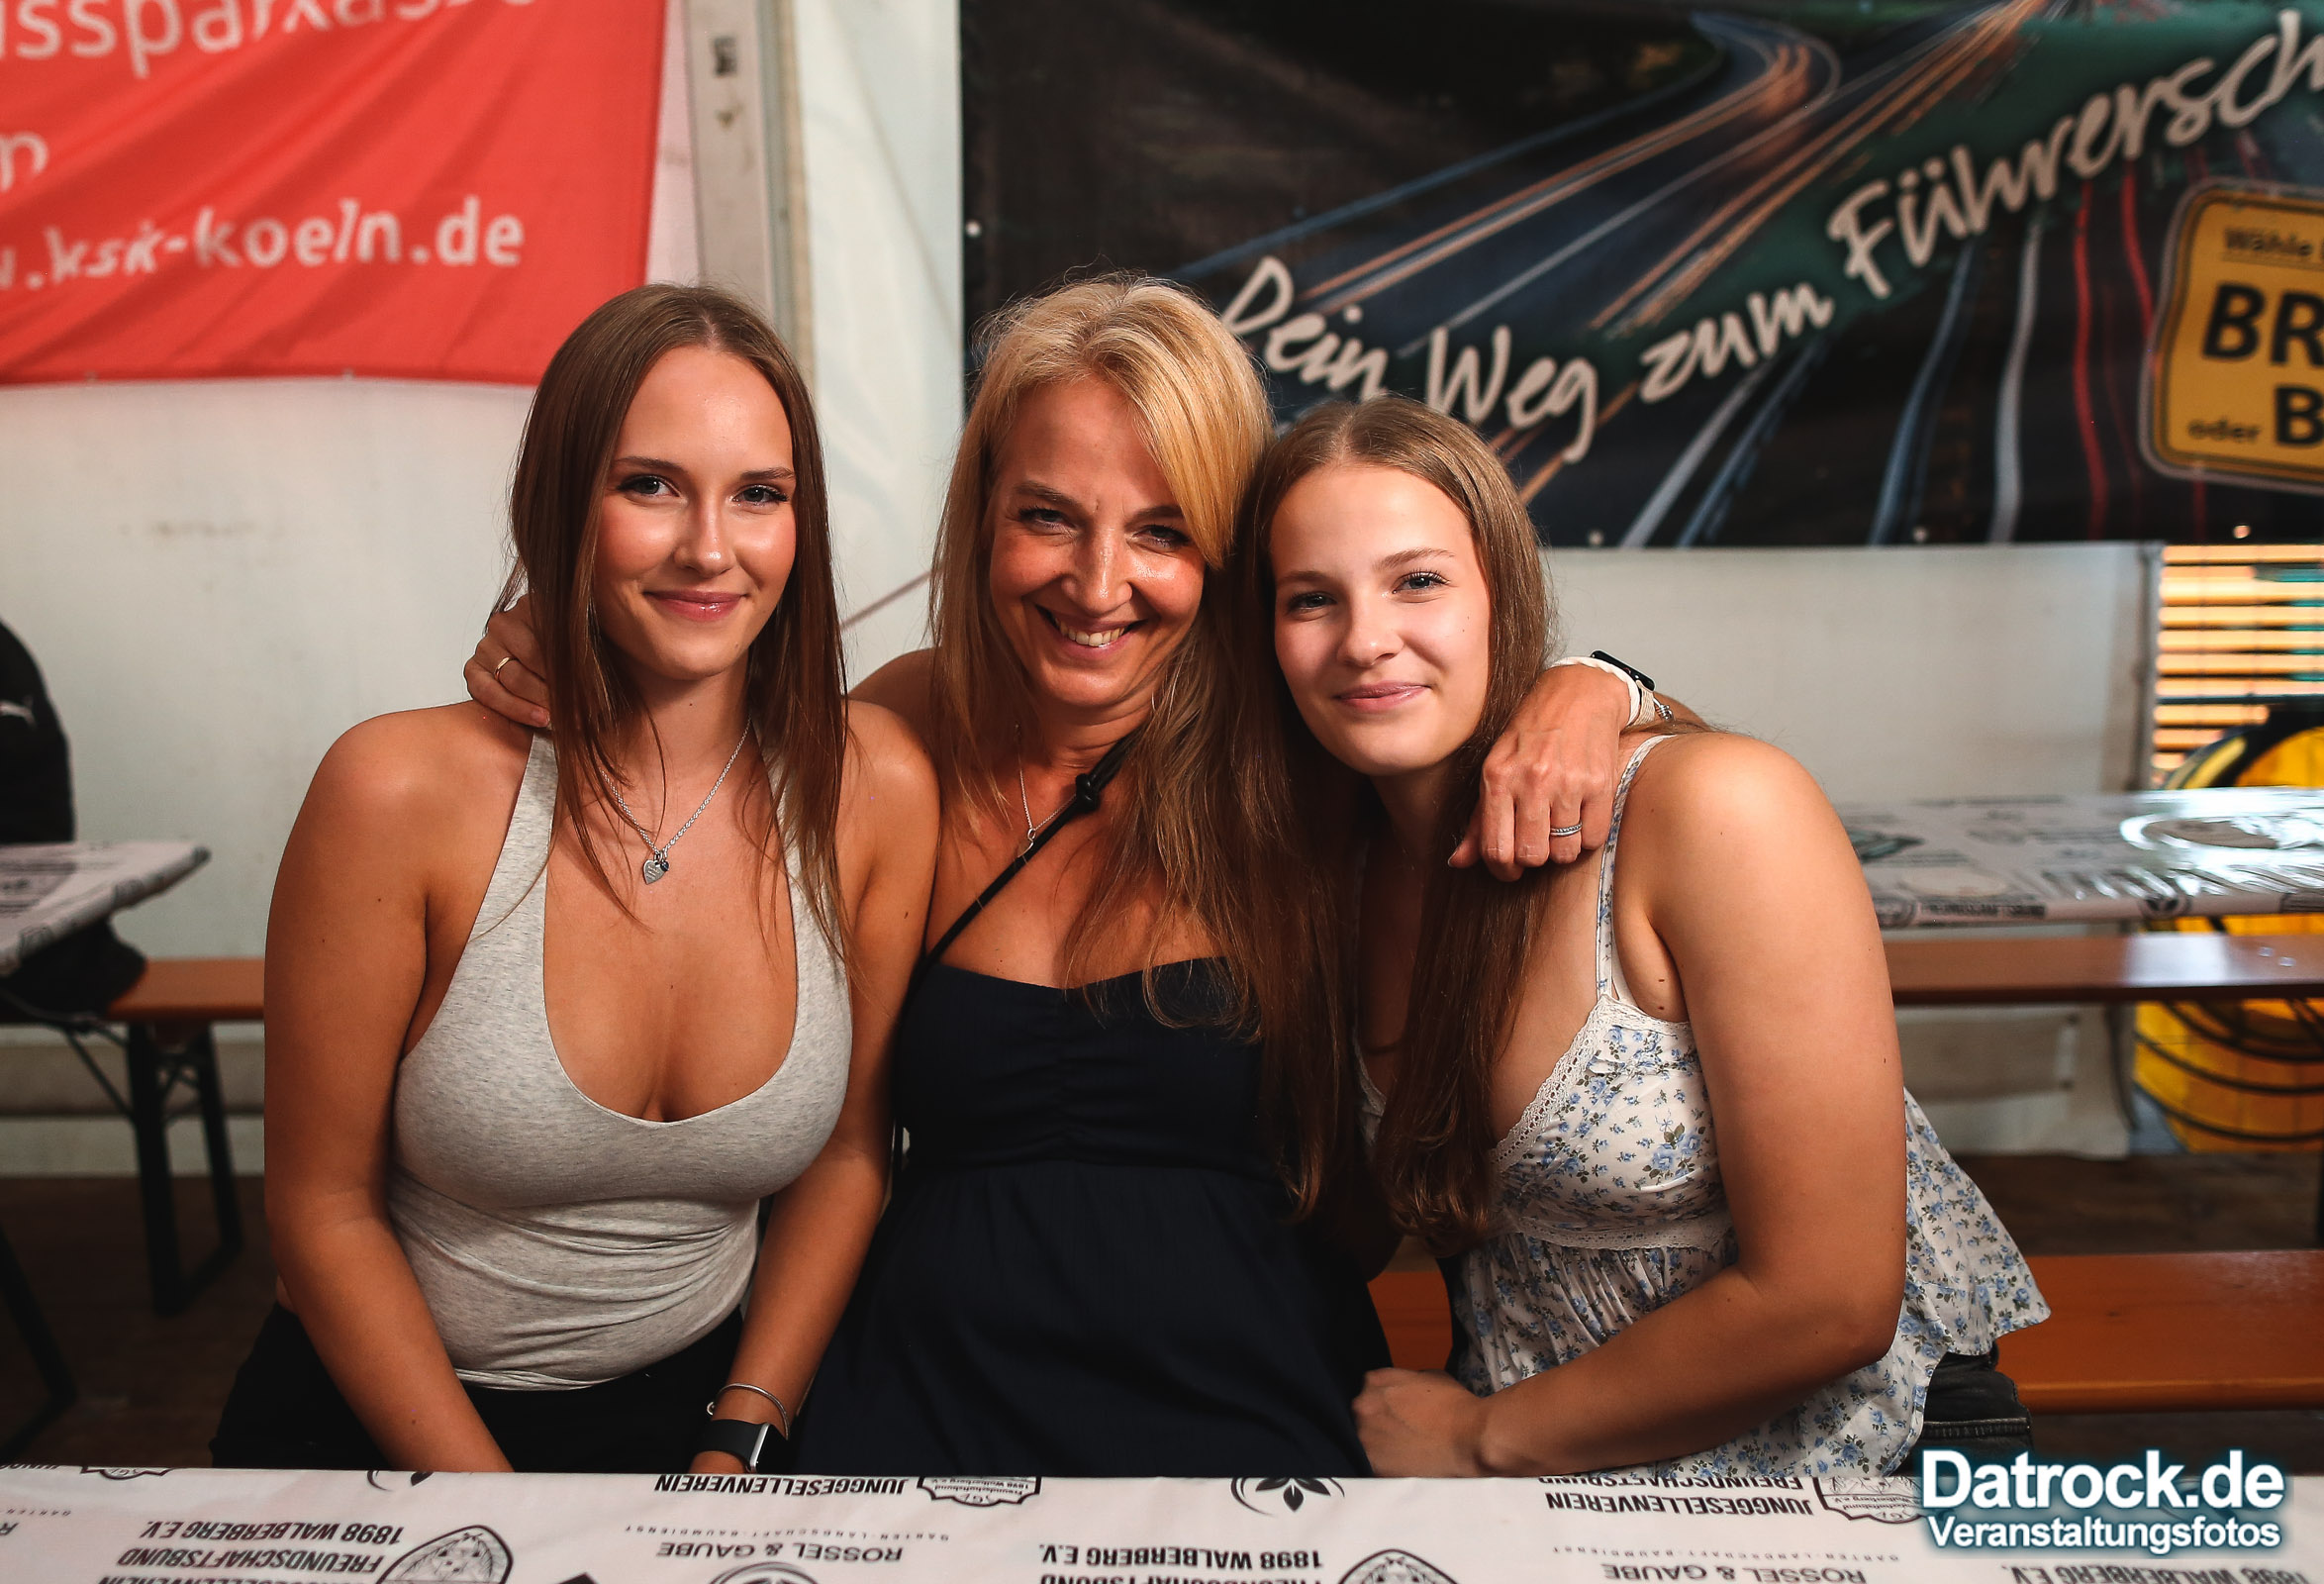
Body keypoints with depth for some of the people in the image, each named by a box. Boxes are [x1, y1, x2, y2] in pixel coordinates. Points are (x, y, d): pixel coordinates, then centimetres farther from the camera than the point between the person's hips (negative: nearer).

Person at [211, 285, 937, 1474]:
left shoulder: (877, 792, -9)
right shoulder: (402, 794, -16)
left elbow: (848, 1153, 2)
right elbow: (324, 1209, -7)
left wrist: (739, 1445, -5)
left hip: (693, 1404, 1)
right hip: (380, 1424, 0)